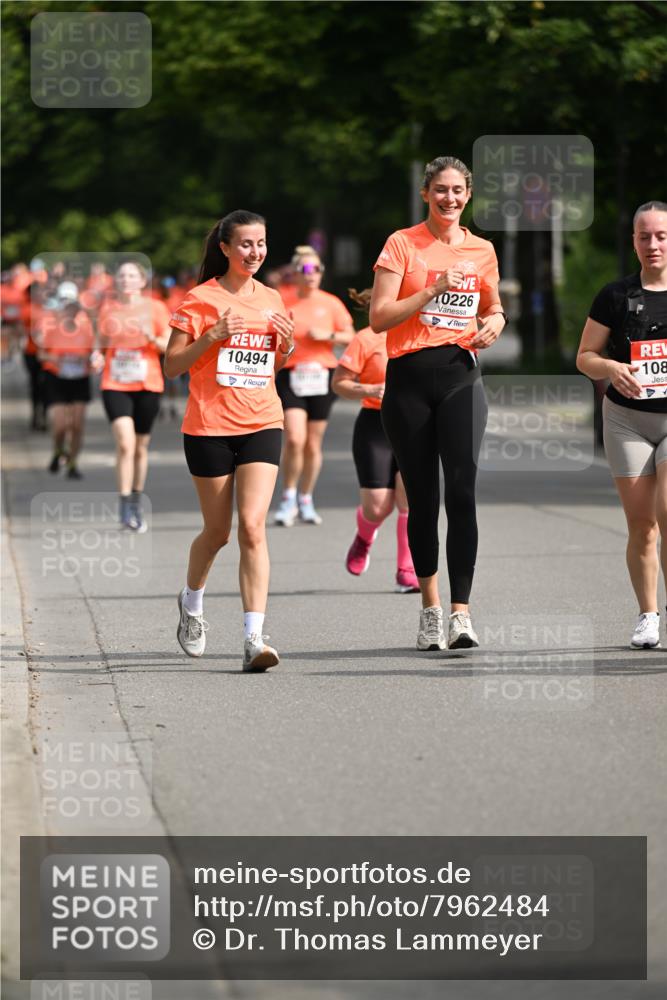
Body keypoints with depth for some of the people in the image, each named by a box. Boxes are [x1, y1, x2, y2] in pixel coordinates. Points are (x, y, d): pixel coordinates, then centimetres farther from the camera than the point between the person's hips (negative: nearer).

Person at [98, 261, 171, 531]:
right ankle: (124, 506, -13)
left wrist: (153, 339, -18)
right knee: (125, 443, -17)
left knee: (141, 447, 10)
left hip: (148, 385, 0)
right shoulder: (108, 308, 5)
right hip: (115, 385, 0)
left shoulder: (155, 308, 1)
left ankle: (136, 505, 25)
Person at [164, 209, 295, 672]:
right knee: (218, 532, 9)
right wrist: (212, 337, -17)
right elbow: (172, 367, -4)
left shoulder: (271, 300, 9)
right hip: (209, 426, -2)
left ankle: (255, 637, -18)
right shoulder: (201, 300, -4)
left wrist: (288, 344, 1)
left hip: (262, 425, 2)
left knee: (253, 526, -13)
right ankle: (192, 602, 40)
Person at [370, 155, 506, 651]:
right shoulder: (402, 244, 1)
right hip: (408, 379, -1)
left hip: (461, 376, 1)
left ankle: (461, 613, -16)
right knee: (422, 497, 5)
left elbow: (494, 307, 27)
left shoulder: (482, 251, 10)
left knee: (462, 490, -13)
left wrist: (495, 322, 4)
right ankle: (430, 607, 19)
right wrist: (433, 290, -15)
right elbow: (379, 317, -7)